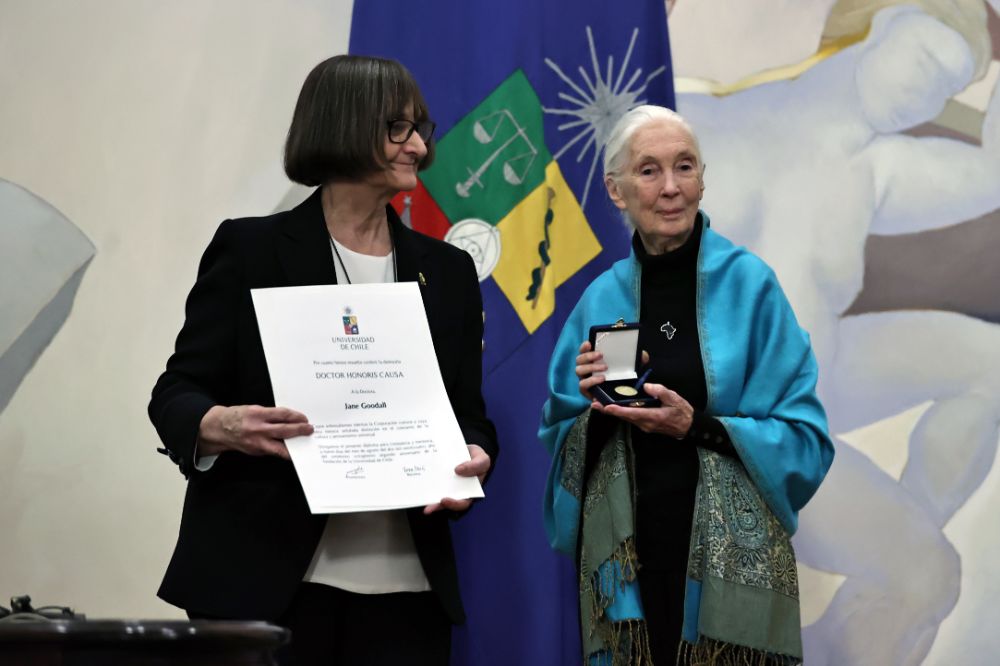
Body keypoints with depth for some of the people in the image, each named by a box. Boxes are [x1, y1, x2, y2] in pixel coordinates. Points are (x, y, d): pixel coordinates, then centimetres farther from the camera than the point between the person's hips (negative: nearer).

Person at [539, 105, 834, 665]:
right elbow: (560, 441, 10)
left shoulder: (748, 284, -4)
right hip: (626, 562, 3)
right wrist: (596, 408, -10)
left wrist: (695, 426, -18)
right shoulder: (601, 298, 6)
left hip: (729, 557, -3)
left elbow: (806, 441, -6)